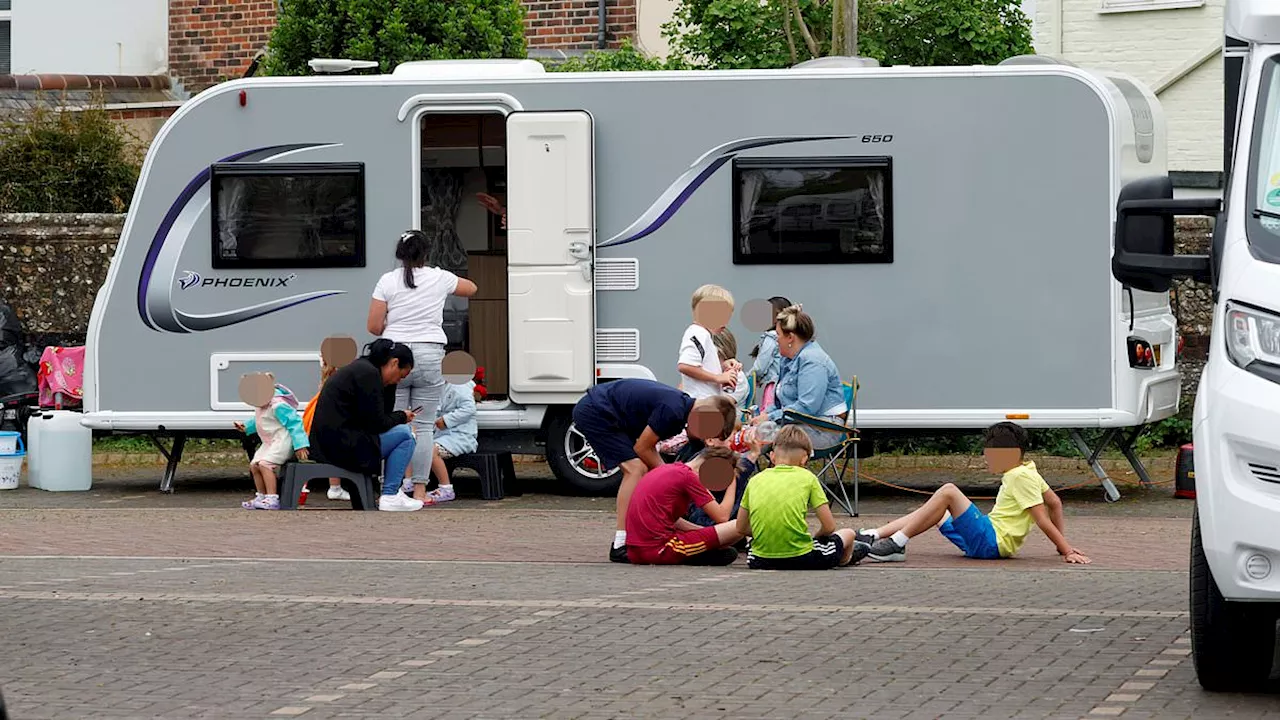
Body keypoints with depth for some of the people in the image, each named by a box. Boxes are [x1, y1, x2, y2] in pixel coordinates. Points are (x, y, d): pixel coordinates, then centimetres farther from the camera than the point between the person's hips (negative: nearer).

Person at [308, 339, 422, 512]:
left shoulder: (362, 367, 17)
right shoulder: (368, 374, -14)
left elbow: (383, 415, 22)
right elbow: (376, 424, -14)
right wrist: (402, 417, 1)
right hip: (340, 445, -11)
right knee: (405, 435, -5)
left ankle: (391, 489, 19)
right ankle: (389, 497, -4)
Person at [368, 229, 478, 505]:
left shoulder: (388, 281, -2)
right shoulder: (440, 278, 2)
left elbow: (374, 327, -4)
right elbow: (470, 288, 24)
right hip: (430, 356, 1)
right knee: (424, 426, 5)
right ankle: (419, 490, 3)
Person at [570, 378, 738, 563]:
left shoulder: (680, 403, 8)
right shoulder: (672, 410, -22)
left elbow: (648, 447, 11)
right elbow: (642, 447, -14)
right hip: (594, 413, -10)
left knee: (636, 470, 10)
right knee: (635, 469, -15)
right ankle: (620, 546, -18)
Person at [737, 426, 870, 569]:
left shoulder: (756, 480, 8)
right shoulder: (807, 478, 1)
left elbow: (741, 528, 16)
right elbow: (829, 527, 1)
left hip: (761, 561, 3)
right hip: (802, 560, -3)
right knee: (848, 535, 27)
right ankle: (844, 558, 57)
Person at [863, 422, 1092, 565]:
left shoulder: (1021, 477, -12)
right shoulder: (1025, 471, 16)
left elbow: (1043, 521, -16)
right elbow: (1055, 503, 22)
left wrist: (1067, 551, -22)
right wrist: (1063, 544, 21)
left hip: (990, 542, -11)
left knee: (948, 492, -21)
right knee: (937, 513, 16)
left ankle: (897, 544, -22)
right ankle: (872, 537, 5)